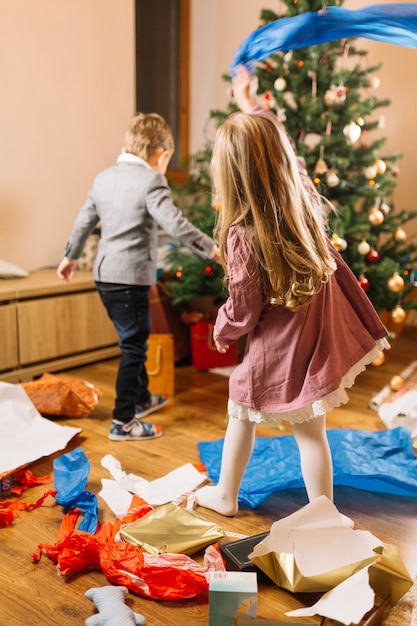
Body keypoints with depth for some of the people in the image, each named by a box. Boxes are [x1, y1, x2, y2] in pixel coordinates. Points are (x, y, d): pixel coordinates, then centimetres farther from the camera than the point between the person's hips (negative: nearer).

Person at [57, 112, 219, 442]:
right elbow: (175, 224, -22)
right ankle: (123, 422, 8)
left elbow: (85, 219, 19)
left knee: (134, 340, 23)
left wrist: (70, 256, 30)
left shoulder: (104, 177, 11)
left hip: (104, 275, 8)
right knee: (134, 347, 1)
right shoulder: (151, 181, -12)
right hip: (130, 278, -8)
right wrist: (211, 248, -18)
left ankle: (141, 398, 39)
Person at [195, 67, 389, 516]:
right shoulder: (305, 201, -9)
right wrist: (247, 104, 24)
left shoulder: (242, 236, -26)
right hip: (319, 339, 5)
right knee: (311, 431, 15)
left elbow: (243, 312, -15)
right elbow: (271, 145, 12)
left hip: (274, 351, -5)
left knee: (239, 416, 21)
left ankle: (226, 496, 41)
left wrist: (221, 331, 7)